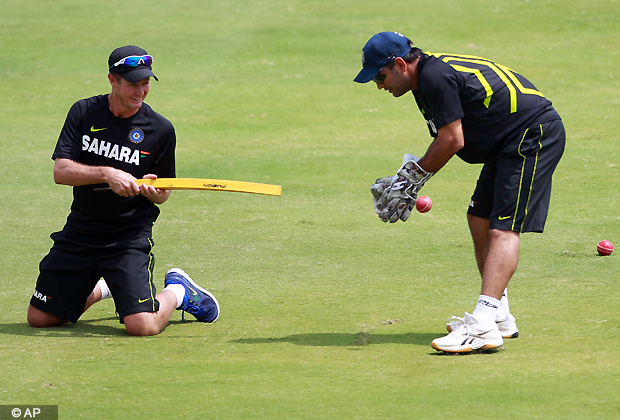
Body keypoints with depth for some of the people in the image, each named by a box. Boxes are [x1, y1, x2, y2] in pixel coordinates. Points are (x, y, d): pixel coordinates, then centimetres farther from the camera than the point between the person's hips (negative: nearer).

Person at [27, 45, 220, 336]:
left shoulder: (160, 129, -5)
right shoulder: (84, 113, -2)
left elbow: (164, 194, 4)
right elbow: (60, 171, -11)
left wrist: (155, 193, -20)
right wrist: (108, 174, -26)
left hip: (131, 234, -3)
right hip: (80, 232, 3)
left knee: (143, 326, -21)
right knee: (39, 318, 6)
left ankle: (177, 290, 13)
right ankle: (102, 287, 32)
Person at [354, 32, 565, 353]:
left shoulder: (434, 76, -19)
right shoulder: (433, 72, 13)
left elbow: (452, 141, -18)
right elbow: (444, 138, 19)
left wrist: (415, 175, -5)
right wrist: (408, 181, 11)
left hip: (534, 134, -11)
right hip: (508, 145, 11)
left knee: (503, 228, -20)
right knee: (480, 219, 16)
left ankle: (483, 326, -31)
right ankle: (499, 316, 22)